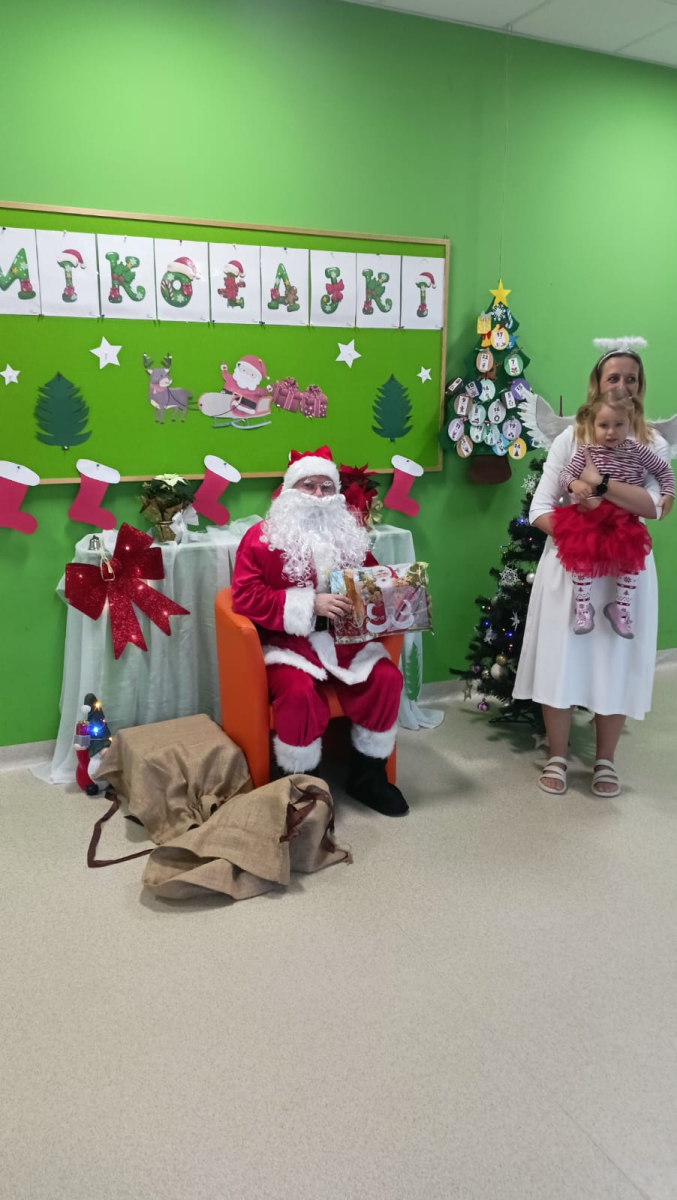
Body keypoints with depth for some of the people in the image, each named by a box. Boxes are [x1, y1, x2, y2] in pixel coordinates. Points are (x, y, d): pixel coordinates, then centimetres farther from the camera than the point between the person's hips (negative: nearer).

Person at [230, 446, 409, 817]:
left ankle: (367, 774, 3)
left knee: (387, 678, -17)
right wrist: (309, 604, -21)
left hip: (346, 636, 5)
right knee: (300, 692, -32)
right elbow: (246, 597, -12)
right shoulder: (262, 536, -3)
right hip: (289, 640, -4)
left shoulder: (349, 532, 12)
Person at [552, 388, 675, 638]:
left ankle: (620, 608, 8)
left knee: (631, 558, -10)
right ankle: (582, 607, -2)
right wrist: (574, 484, -23)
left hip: (625, 521, 2)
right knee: (581, 554, -18)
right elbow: (565, 474, -1)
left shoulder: (638, 451, 4)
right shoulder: (586, 451, 1)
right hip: (590, 517, -1)